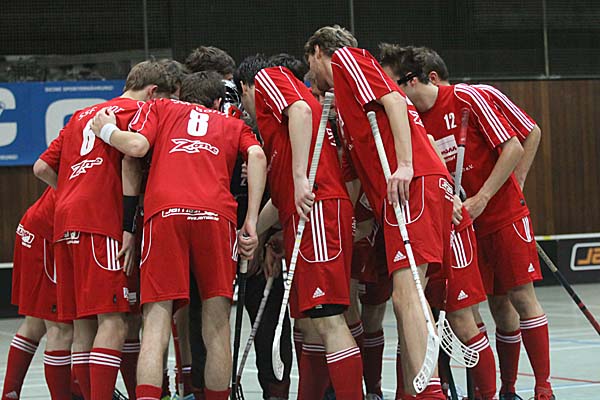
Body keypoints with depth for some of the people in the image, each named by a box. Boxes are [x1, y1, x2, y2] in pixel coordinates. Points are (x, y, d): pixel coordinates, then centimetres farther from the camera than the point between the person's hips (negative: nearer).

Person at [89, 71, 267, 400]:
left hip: (164, 213, -1)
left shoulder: (160, 107, 26)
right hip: (217, 214, 1)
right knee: (217, 328, 6)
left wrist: (106, 131, 26)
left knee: (156, 325, -5)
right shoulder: (233, 124, 30)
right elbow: (257, 155, 9)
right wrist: (251, 221, 5)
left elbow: (136, 146, 7)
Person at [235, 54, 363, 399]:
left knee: (327, 321, -16)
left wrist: (301, 177, -22)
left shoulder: (268, 77, 8)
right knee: (313, 323, 11)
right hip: (307, 213, 10)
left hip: (316, 207, -10)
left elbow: (300, 110, -15)